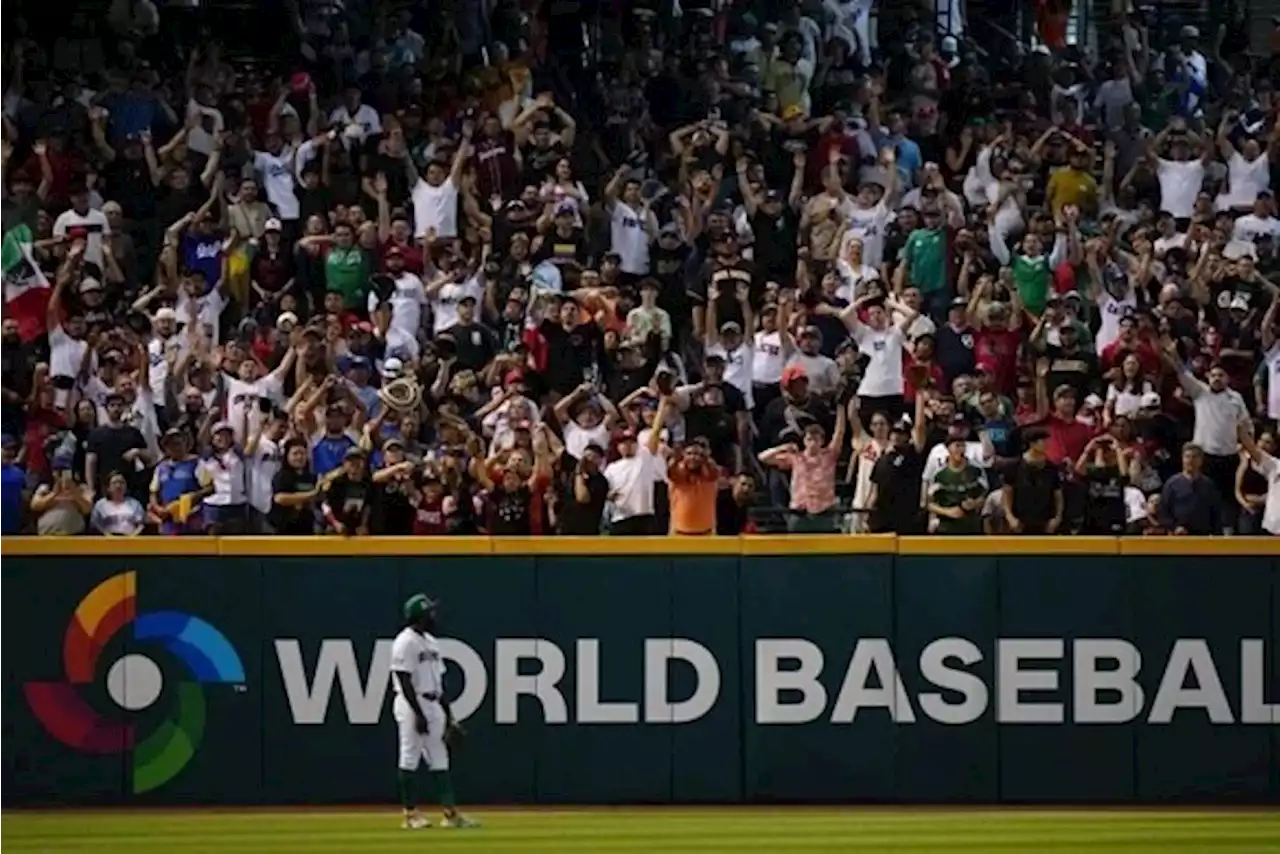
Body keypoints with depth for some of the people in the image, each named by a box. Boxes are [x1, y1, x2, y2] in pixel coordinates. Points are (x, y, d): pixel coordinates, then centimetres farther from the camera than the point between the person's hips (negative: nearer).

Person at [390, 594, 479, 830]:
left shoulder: (431, 642, 15)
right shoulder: (406, 642, -12)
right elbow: (405, 682, -17)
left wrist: (448, 714, 16)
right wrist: (418, 714, -21)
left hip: (433, 705, 9)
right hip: (411, 705, -9)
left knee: (439, 759, 6)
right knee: (410, 758, -3)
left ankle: (451, 813, 6)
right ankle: (410, 814, 1)